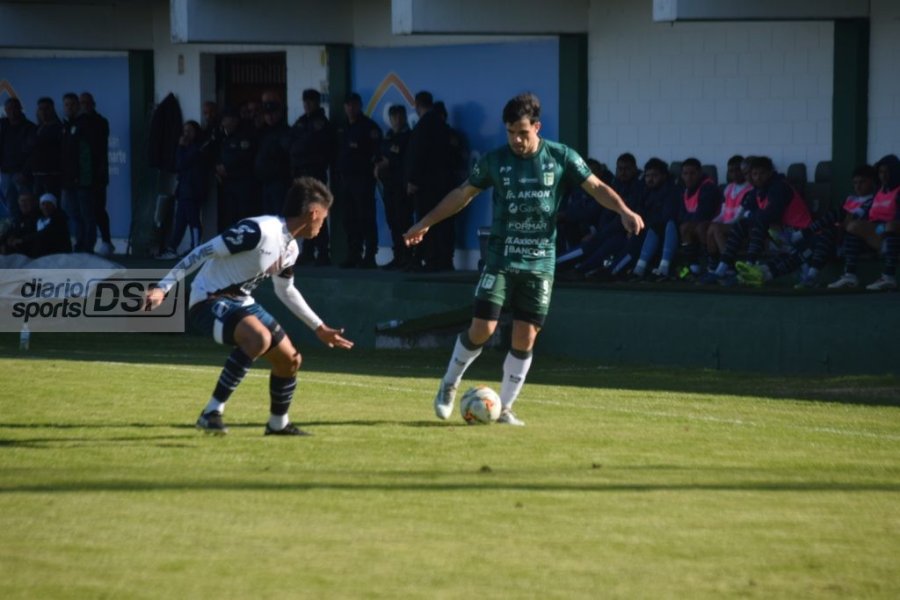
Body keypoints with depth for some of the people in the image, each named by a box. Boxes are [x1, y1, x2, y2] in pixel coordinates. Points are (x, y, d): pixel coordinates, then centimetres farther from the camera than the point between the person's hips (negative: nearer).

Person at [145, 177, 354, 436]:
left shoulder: (290, 248, 7)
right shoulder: (258, 231, -23)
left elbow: (286, 291, 25)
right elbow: (203, 252, -22)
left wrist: (319, 328, 28)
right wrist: (163, 288, -26)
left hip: (241, 302, 10)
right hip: (209, 300, -10)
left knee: (290, 360, 11)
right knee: (259, 338, -35)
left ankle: (278, 424, 36)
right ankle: (212, 413, -28)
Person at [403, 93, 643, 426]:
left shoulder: (560, 157, -1)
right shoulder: (495, 160, 2)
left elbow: (596, 187, -1)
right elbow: (463, 193, 14)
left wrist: (624, 211, -19)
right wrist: (425, 223, 17)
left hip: (540, 262, 0)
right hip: (500, 258, 0)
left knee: (525, 338, -2)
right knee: (482, 328, -9)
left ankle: (504, 407, 10)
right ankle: (449, 386, 15)